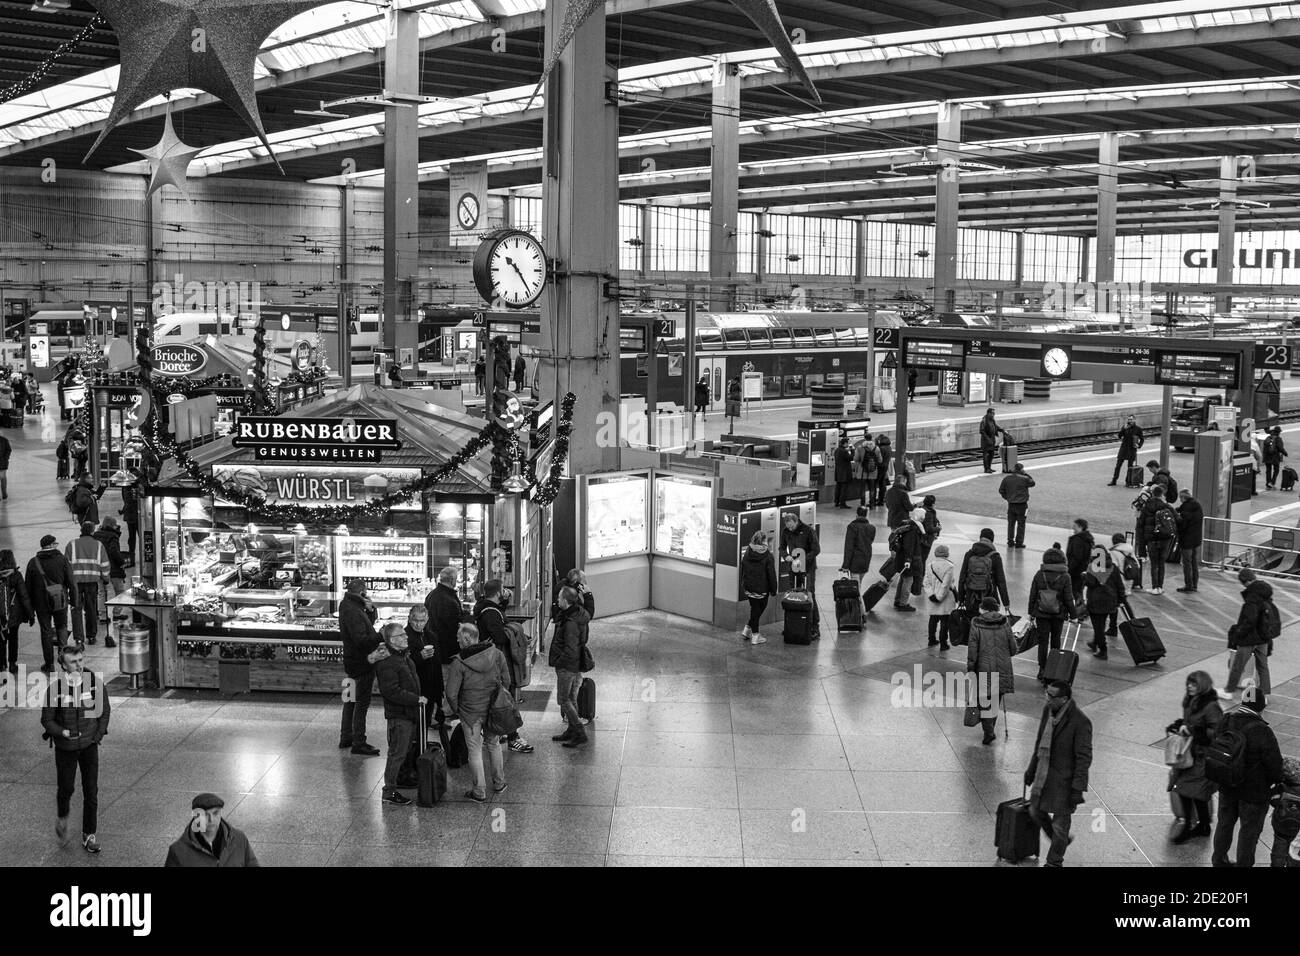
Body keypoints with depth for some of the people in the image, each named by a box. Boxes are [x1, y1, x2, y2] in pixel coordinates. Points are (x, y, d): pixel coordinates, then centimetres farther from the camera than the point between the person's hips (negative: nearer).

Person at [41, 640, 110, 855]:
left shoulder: (95, 683, -9)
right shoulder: (55, 688, -15)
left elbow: (105, 711, 5)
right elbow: (47, 719, -6)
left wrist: (98, 734, -1)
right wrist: (62, 732, -20)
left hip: (89, 745, 1)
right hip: (65, 747, -1)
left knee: (91, 791, 2)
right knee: (66, 788, 12)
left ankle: (89, 835, 14)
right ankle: (62, 817, 44)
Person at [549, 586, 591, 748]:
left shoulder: (570, 623, -27)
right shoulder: (579, 613, 1)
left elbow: (570, 651, -27)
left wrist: (557, 662, -14)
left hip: (567, 666, -10)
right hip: (576, 665, 10)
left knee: (564, 700, 0)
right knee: (571, 698, 18)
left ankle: (580, 733, 0)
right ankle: (572, 731, 28)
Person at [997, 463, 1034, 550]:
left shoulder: (1006, 478, -4)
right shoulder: (1024, 478, -15)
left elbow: (1001, 490, 3)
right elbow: (1032, 483, 5)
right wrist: (1026, 474, 8)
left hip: (1010, 504, 4)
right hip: (1021, 504, -4)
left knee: (1011, 523, 15)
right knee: (1021, 524, 7)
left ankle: (1010, 541, 19)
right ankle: (1019, 542, 9)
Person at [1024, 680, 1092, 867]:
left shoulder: (1080, 722, -25)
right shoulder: (1048, 710, -3)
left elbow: (1084, 758, -21)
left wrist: (1078, 789, -21)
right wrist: (1031, 769, 15)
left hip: (1065, 778, -7)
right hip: (1045, 773, 7)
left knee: (1060, 822, 8)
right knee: (1036, 811, 18)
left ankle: (1054, 862, 29)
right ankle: (1062, 840, 43)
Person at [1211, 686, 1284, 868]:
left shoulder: (1225, 721, -8)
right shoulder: (1262, 732, -28)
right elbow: (1274, 762, -20)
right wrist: (1277, 780, 1)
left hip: (1226, 786, 6)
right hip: (1253, 791, -6)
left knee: (1225, 824, 24)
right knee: (1249, 831, 13)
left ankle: (1218, 861, 38)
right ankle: (1243, 863, 26)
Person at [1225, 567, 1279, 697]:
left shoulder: (1252, 597, -25)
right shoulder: (1265, 593, 2)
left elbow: (1249, 621, -27)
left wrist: (1237, 634, -15)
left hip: (1250, 638, -8)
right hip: (1264, 637, 8)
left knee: (1237, 665, 9)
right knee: (1262, 666, 17)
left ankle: (1229, 691, 22)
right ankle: (1265, 693, 23)